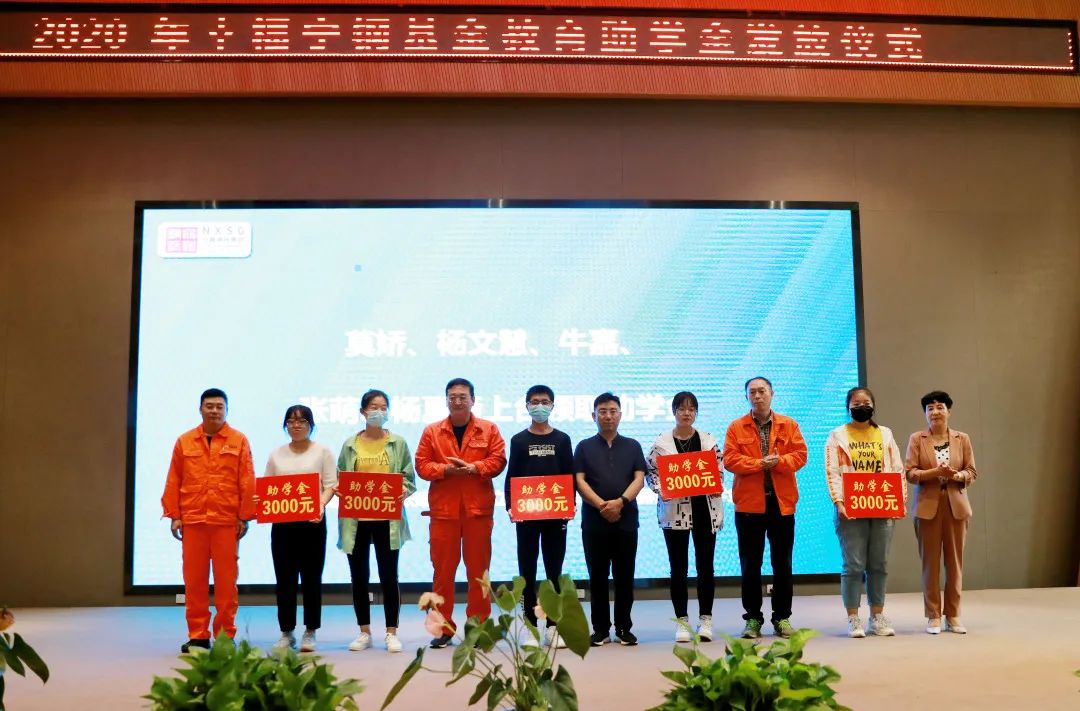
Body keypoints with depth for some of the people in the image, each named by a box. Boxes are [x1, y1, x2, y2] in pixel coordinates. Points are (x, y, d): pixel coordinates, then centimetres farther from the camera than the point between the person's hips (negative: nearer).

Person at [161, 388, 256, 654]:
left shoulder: (239, 441, 4)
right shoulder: (184, 441, 10)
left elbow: (247, 482, 1)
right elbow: (173, 482, 8)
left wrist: (245, 517, -4)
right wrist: (174, 515, 2)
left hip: (226, 520, -2)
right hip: (192, 519, 2)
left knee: (226, 580, 2)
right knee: (194, 579, 5)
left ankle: (225, 635, 12)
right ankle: (197, 635, 15)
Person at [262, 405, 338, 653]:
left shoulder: (322, 452, 5)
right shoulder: (276, 454, 13)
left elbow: (331, 484, -2)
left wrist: (321, 505, -20)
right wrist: (260, 500, -9)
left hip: (312, 521, -2)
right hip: (282, 522, 2)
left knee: (311, 578, 2)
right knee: (284, 579, 4)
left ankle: (310, 632, 11)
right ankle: (287, 632, 14)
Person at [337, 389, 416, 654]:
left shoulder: (398, 443, 4)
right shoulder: (350, 445, 7)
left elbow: (410, 479, 4)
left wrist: (404, 490, -16)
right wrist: (339, 490, -11)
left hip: (387, 518, -2)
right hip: (356, 518, 2)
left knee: (389, 576, 2)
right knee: (359, 577, 9)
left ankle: (391, 633, 12)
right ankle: (364, 632, 21)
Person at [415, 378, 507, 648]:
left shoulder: (489, 429, 6)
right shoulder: (432, 431, 8)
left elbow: (498, 460, -2)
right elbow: (422, 464, 2)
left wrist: (473, 467, -17)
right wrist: (445, 469, -15)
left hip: (478, 507, 0)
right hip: (443, 508, 1)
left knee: (479, 569, 4)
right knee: (443, 569, 3)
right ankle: (443, 626, 12)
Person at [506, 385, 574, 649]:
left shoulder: (562, 439, 8)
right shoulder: (518, 440, 6)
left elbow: (570, 476, 7)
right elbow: (511, 477, 4)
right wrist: (510, 506, -8)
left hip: (556, 513, 1)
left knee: (554, 569, 5)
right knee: (527, 570, 3)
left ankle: (553, 625, 11)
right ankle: (530, 626, 8)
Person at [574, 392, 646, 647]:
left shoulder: (632, 446, 11)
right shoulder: (584, 447, 8)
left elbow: (639, 479, 1)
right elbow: (579, 481, -1)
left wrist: (621, 501, -16)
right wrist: (601, 505, -15)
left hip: (626, 519, 1)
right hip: (594, 520, 0)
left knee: (625, 576, 4)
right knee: (597, 576, 3)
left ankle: (624, 628, 13)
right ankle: (600, 629, 11)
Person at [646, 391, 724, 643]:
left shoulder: (708, 441, 6)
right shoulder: (661, 443, 1)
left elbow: (719, 471, 8)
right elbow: (651, 473, 1)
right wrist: (662, 489, -16)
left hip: (704, 509, 1)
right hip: (674, 511, -1)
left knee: (705, 566, 5)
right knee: (678, 567, 5)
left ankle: (705, 619, 15)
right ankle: (682, 621, 12)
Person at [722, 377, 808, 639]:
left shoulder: (789, 425, 7)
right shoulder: (736, 427, 4)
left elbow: (800, 455, -1)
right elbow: (730, 460, -6)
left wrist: (778, 461, -18)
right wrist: (758, 463, -18)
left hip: (782, 502, 1)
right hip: (749, 502, -1)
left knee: (782, 564, 7)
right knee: (750, 565, 4)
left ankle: (782, 617, 18)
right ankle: (753, 618, 12)